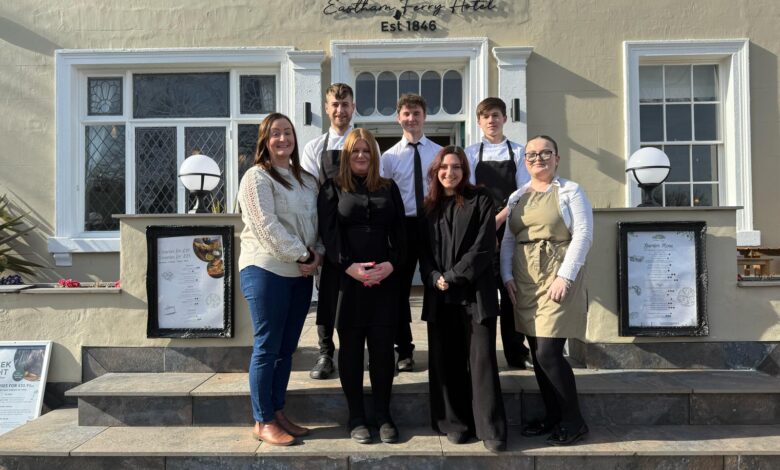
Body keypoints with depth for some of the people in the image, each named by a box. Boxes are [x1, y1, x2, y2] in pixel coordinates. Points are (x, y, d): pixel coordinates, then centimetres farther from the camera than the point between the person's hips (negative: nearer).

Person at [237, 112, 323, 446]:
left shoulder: (307, 180, 16)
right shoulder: (257, 177, -5)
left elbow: (319, 222, 13)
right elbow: (266, 226, -15)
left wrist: (317, 255, -5)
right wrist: (302, 256, -15)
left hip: (301, 273, 7)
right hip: (266, 270, -6)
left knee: (287, 348, 12)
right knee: (267, 347, -1)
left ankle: (277, 413, 23)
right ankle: (262, 422, 9)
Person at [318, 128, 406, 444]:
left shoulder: (389, 189, 15)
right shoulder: (333, 189, 8)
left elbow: (400, 233, 8)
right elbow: (329, 233, -3)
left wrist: (390, 265, -10)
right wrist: (350, 267, -17)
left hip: (385, 280, 2)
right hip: (347, 279, -1)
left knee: (383, 348, 3)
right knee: (351, 348, 5)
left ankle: (383, 415, 15)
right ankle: (356, 416, 15)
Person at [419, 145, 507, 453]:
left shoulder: (480, 200, 3)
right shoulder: (429, 206, 13)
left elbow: (484, 247, -6)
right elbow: (423, 250, 9)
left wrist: (453, 276, -12)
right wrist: (434, 278, -9)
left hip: (475, 293, -3)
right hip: (439, 295, 4)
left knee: (482, 359, -4)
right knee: (445, 360, 6)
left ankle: (490, 429, 3)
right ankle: (454, 423, 18)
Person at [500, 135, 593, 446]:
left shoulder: (570, 191, 0)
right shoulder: (517, 197, 15)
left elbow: (583, 235, -9)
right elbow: (507, 240, 14)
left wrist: (564, 276, -17)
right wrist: (507, 276, 1)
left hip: (559, 279, -5)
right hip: (524, 282, 6)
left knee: (548, 353, -11)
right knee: (537, 354, 8)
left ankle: (574, 421, 7)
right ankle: (552, 417, 22)